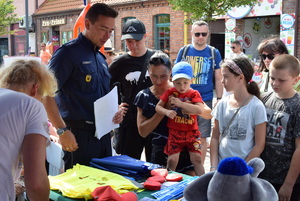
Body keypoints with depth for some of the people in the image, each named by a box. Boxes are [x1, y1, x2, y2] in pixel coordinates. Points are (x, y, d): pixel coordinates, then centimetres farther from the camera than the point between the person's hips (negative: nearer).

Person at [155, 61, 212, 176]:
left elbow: (200, 110, -20)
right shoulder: (170, 92, 2)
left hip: (192, 133, -1)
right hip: (175, 133, 1)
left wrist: (181, 103, -23)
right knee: (172, 160, -1)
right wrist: (166, 112, -18)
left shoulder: (194, 94, -3)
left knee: (196, 158, 0)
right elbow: (158, 107, 5)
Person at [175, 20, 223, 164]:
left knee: (202, 137, 5)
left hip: (205, 100, -1)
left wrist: (219, 99, 1)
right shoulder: (184, 51, 5)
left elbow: (218, 79, 7)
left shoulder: (214, 53, 4)